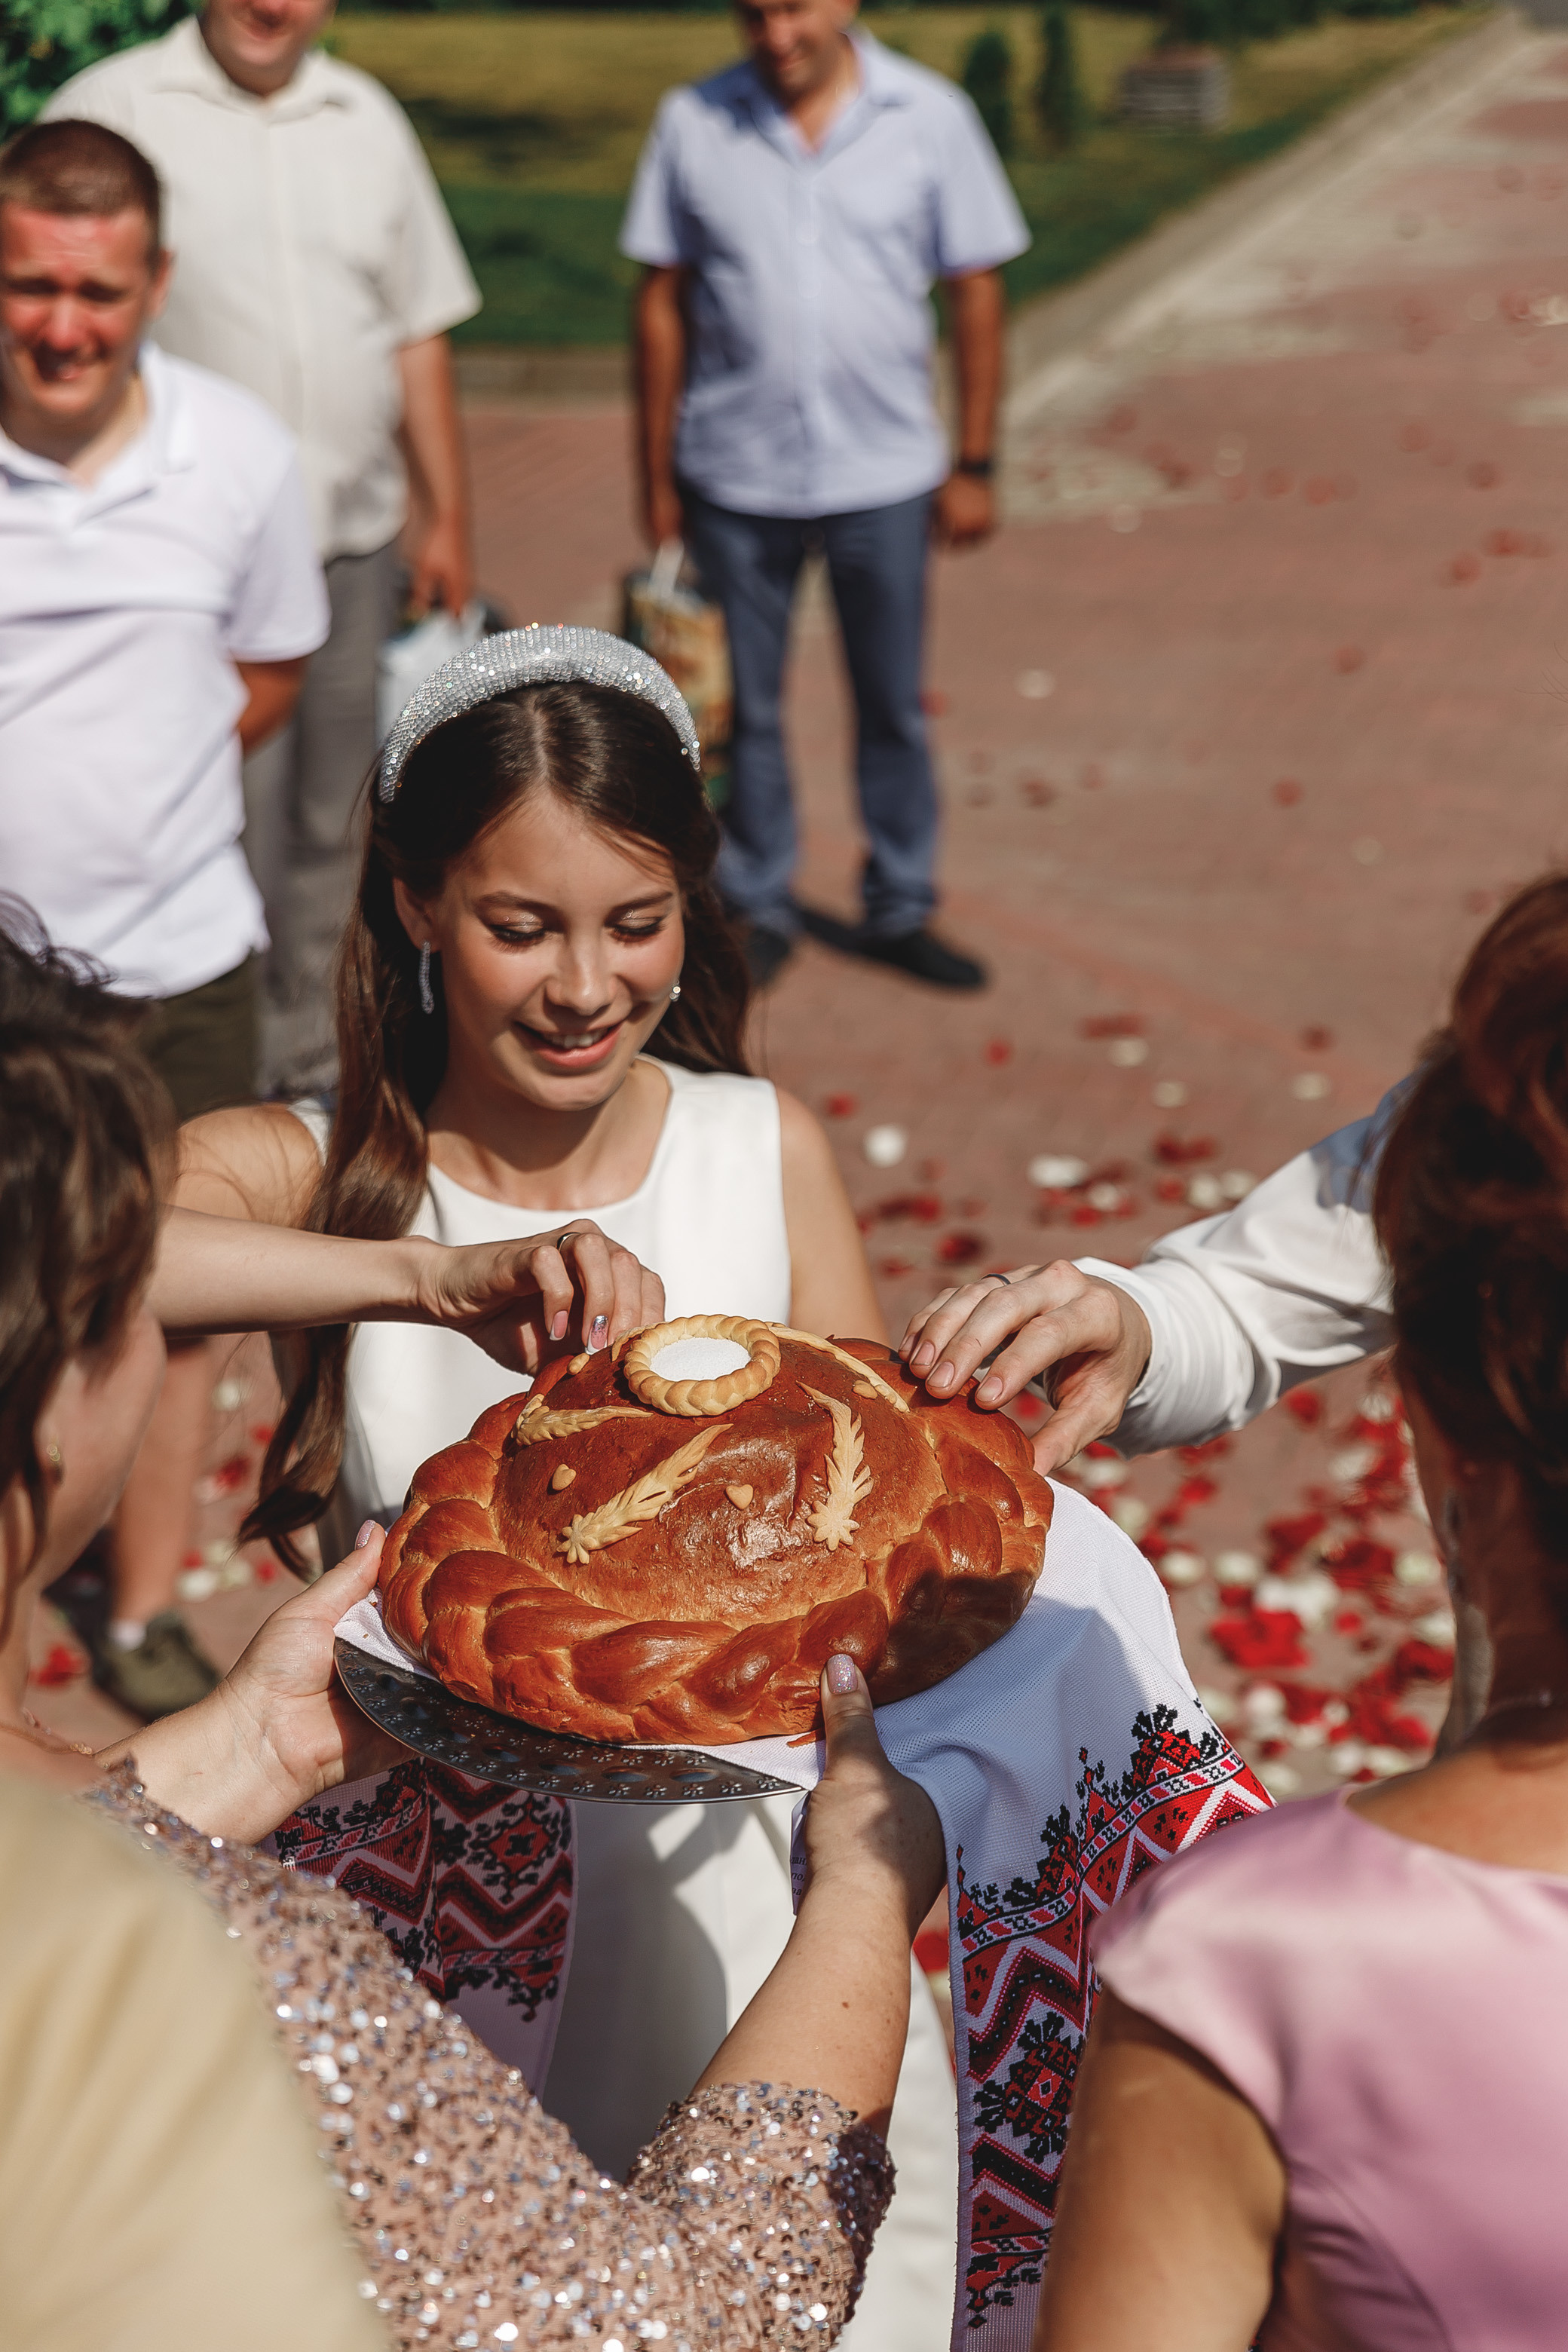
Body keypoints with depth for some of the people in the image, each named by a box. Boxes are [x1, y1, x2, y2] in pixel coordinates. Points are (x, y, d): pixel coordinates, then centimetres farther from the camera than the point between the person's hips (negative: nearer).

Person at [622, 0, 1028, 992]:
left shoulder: (931, 117, -4)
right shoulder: (693, 123, -3)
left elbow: (976, 292, 1)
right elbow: (664, 303, 2)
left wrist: (974, 463, 0)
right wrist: (656, 476, 3)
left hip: (884, 474, 0)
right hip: (736, 477, 0)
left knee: (894, 707, 11)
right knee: (744, 707, 10)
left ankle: (901, 910, 27)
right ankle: (760, 909, 27)